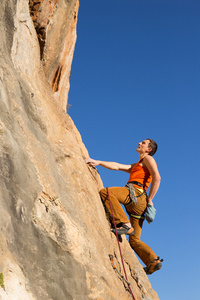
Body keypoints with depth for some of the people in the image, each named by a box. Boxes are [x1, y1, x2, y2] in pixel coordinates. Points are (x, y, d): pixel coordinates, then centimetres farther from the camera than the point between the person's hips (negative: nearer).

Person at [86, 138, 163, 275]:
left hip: (136, 193, -9)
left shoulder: (148, 159, 13)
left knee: (105, 192, -27)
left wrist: (150, 199, -9)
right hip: (137, 203, 9)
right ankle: (153, 261, -3)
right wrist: (98, 162, 18)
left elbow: (157, 177, -4)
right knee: (134, 240, 6)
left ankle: (125, 225, -33)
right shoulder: (135, 167, 38)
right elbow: (117, 166, 30)